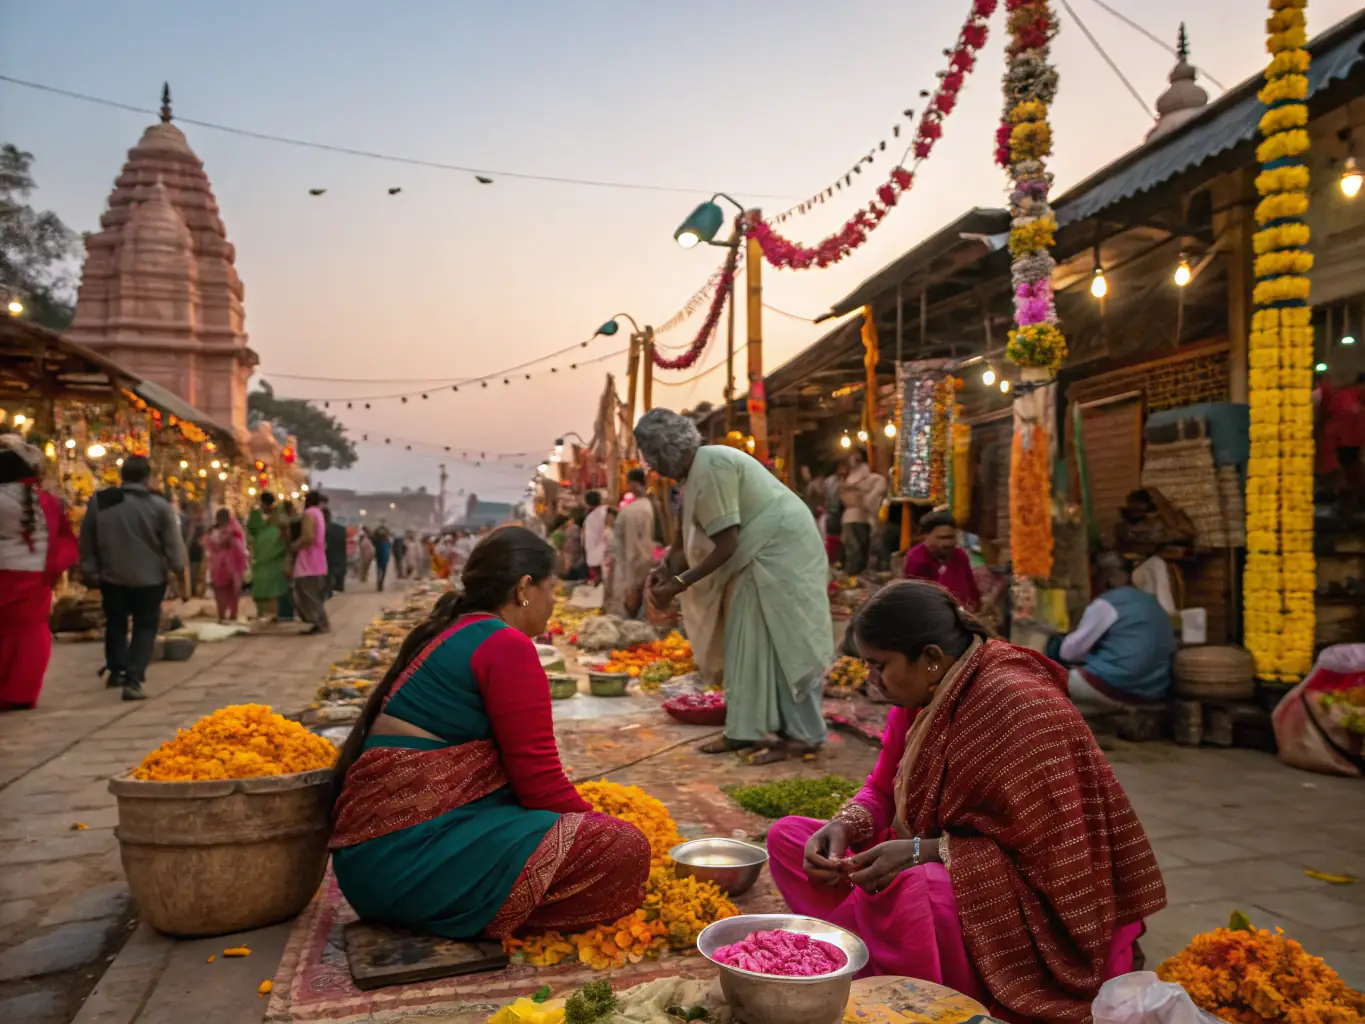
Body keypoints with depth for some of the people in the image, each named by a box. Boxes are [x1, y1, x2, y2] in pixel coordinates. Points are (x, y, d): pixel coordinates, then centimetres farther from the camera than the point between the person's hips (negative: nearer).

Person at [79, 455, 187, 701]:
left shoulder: (98, 502, -4)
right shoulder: (159, 505, -13)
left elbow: (86, 543, 4)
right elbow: (174, 546, -11)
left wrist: (89, 571, 16)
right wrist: (180, 573, 1)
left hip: (112, 577, 3)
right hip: (149, 579, -3)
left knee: (115, 623, 23)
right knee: (145, 627, 6)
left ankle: (116, 670, 35)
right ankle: (132, 680, -6)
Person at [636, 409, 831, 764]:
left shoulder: (710, 467, -23)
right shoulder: (698, 469, 8)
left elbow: (727, 544, -24)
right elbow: (697, 539, 9)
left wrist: (680, 583, -20)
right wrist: (669, 569, -3)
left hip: (781, 550, -10)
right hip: (761, 554, 10)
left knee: (782, 642, -5)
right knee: (748, 644, 11)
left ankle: (802, 734, 4)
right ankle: (746, 729, 18)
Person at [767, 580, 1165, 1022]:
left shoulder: (1018, 704, -24)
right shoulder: (923, 695, -1)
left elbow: (1046, 846, -23)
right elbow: (883, 791, 8)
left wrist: (920, 851, -28)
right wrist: (843, 826, -15)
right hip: (937, 869, 8)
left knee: (889, 892, -38)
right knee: (788, 837, -1)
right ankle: (870, 968, -13)